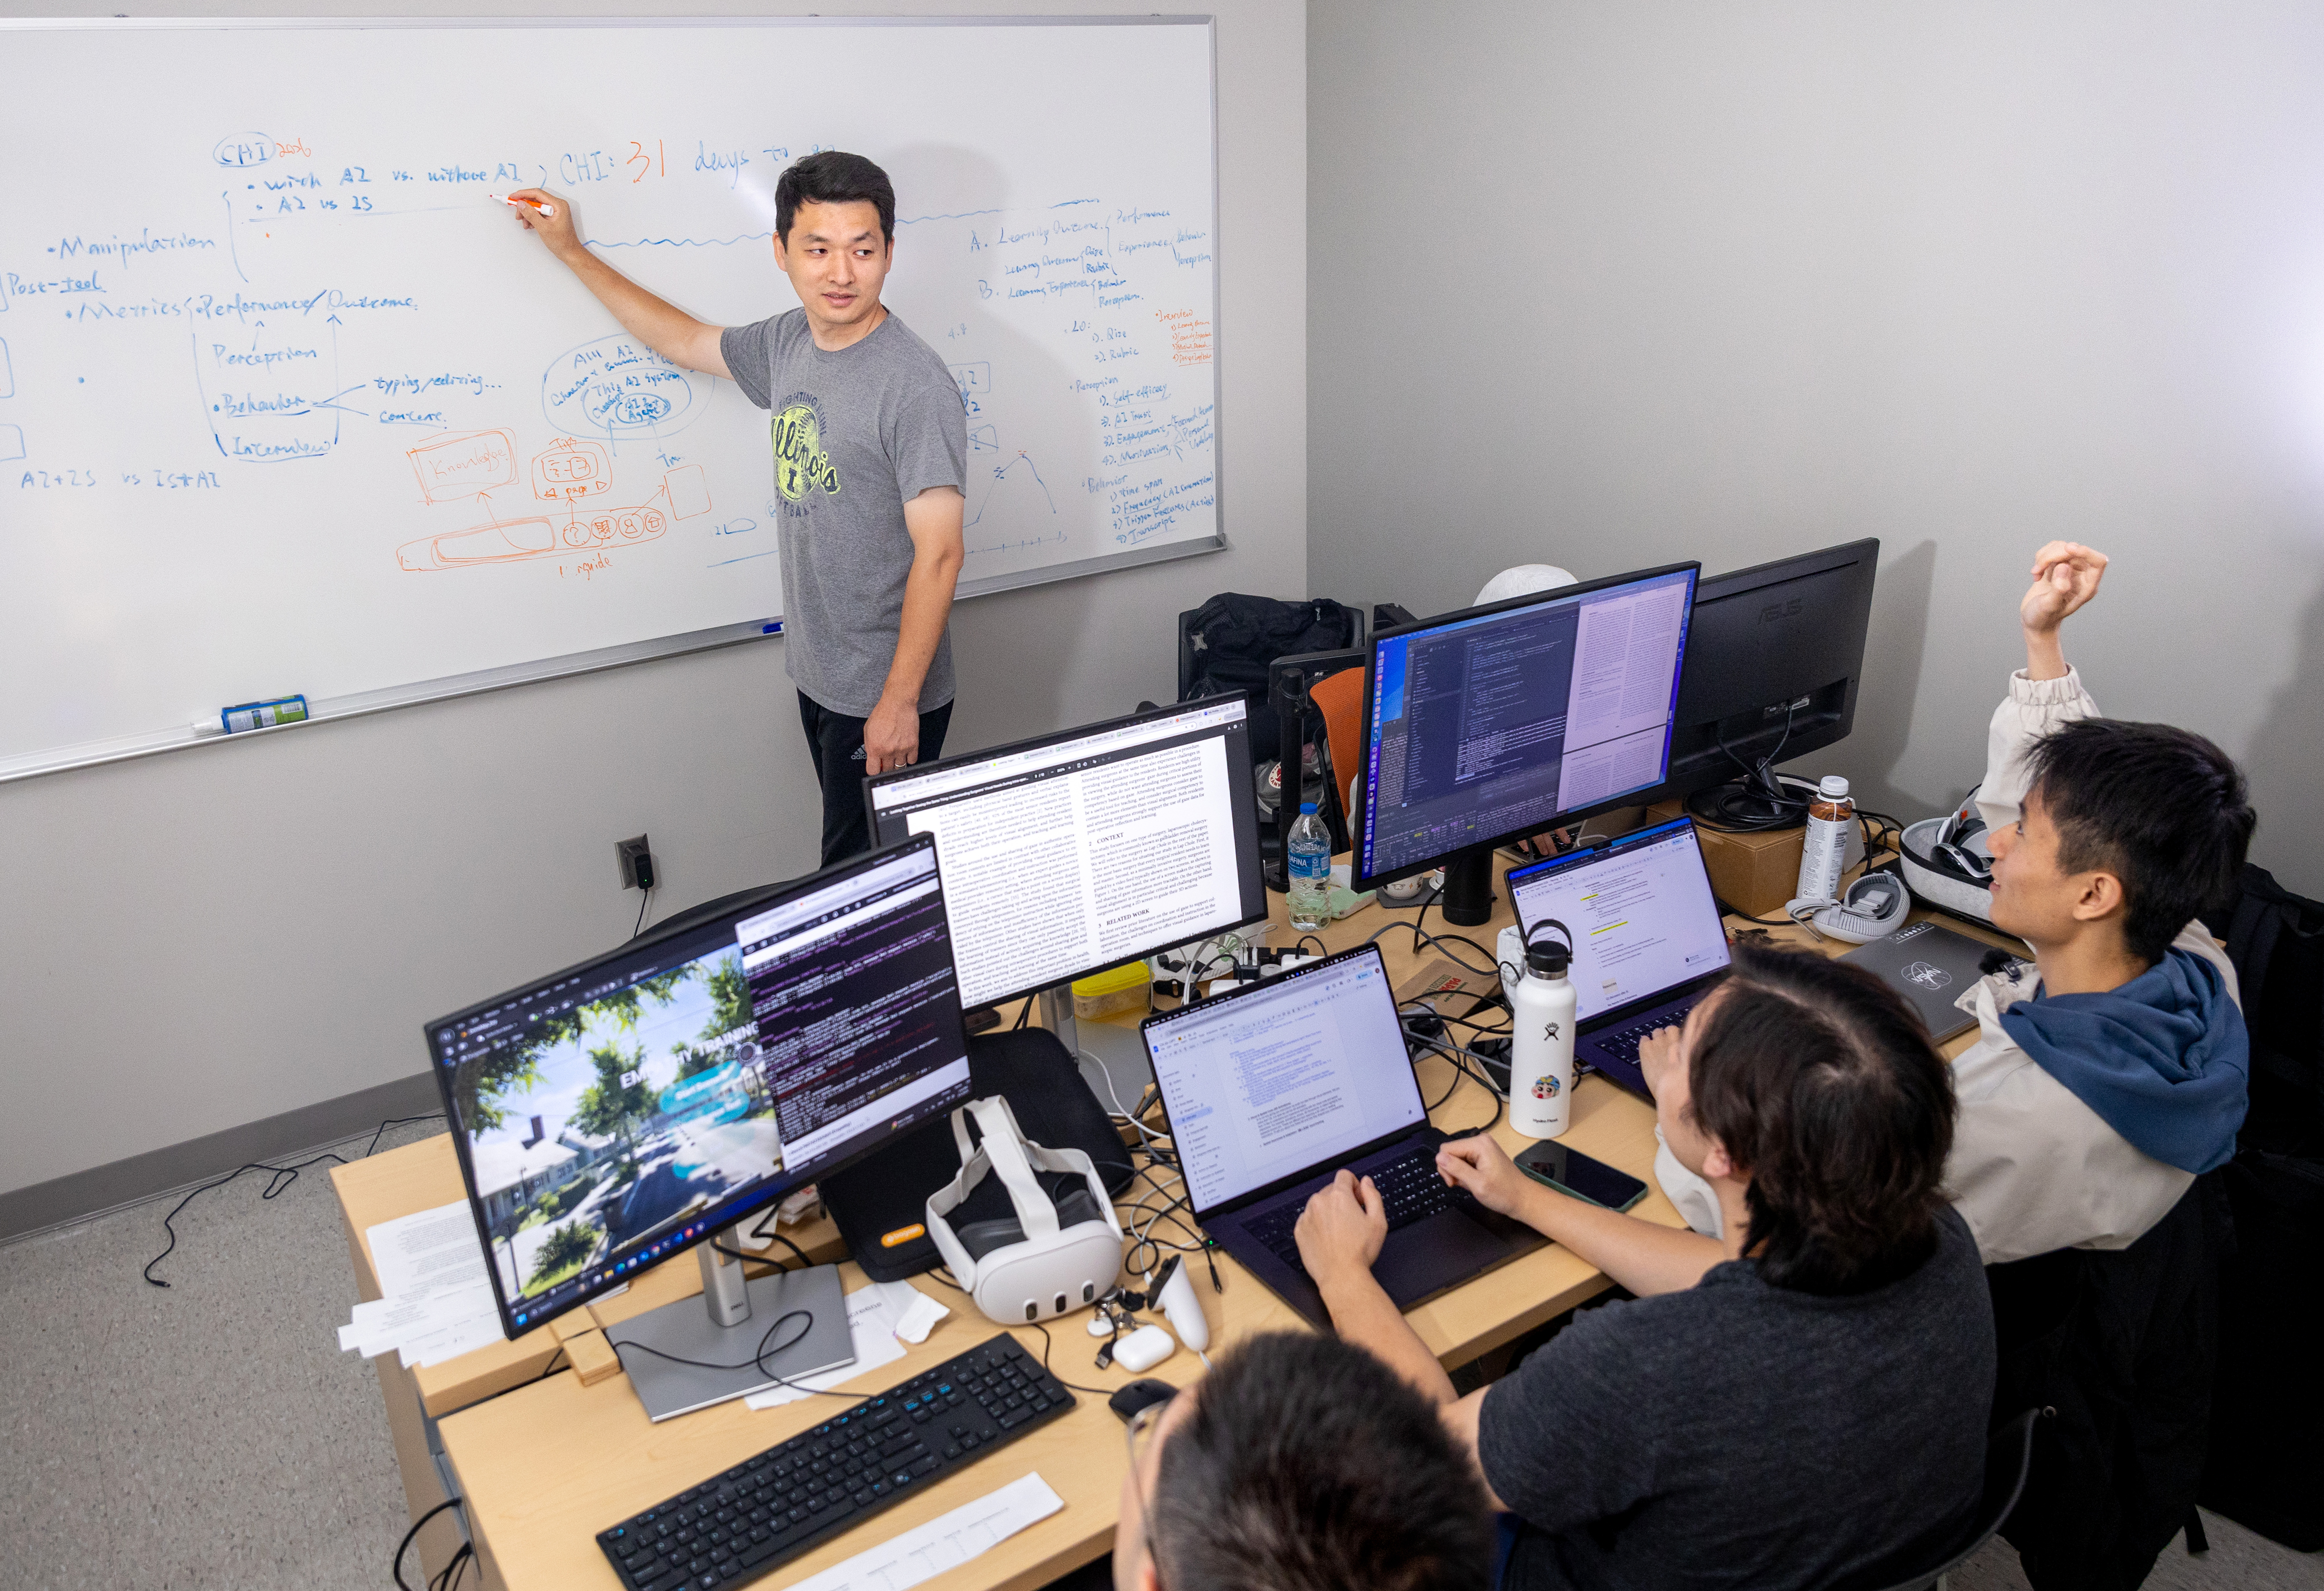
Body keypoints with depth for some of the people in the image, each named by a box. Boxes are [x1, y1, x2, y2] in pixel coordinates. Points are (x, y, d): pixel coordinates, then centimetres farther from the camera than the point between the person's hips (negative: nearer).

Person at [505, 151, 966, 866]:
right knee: (849, 854, 20)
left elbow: (938, 555, -22)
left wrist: (900, 702, -21)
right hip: (818, 673, 8)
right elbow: (683, 341, 25)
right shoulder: (787, 343, 5)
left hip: (884, 696, -8)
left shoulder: (915, 386, -20)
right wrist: (571, 250, 29)